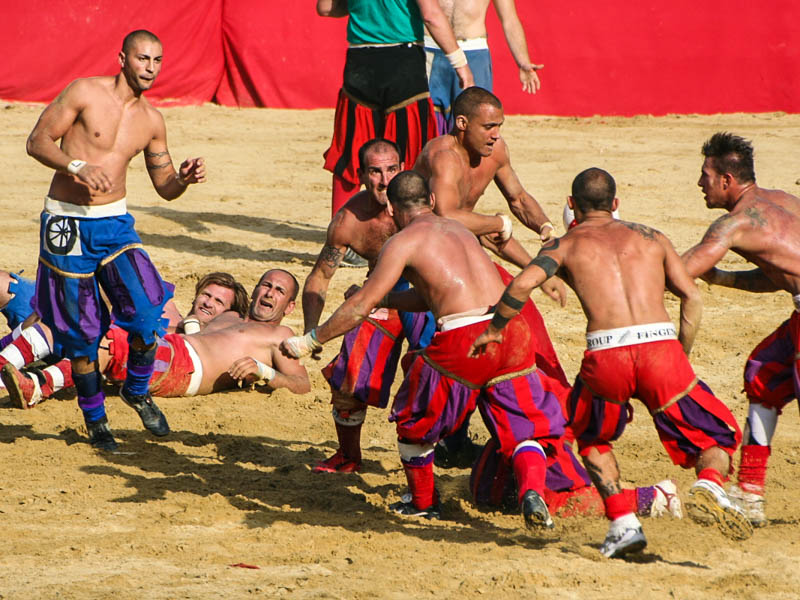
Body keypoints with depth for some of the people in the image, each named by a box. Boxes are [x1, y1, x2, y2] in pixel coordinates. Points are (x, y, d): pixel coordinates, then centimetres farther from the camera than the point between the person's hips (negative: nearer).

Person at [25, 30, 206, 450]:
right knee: (81, 330, 2)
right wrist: (77, 167, -24)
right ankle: (94, 419, 20)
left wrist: (184, 179, -8)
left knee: (148, 312, -14)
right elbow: (38, 140, -8)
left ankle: (137, 392, 13)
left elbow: (164, 186, 15)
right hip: (66, 222, -4)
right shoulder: (85, 93, -7)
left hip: (115, 222, 4)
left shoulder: (151, 120, 7)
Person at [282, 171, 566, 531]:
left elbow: (362, 306, 4)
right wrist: (384, 299, 49)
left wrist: (310, 341, 12)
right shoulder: (459, 229, 27)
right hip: (512, 329, 5)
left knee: (415, 419, 21)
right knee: (523, 429, 14)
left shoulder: (404, 241, 6)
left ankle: (423, 503, 35)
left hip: (463, 338, -5)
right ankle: (532, 492, -14)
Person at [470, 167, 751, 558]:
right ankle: (709, 486, -16)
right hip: (659, 345, 0)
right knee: (718, 437, 17)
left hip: (605, 355, 0)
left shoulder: (566, 244, 17)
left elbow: (522, 284, -1)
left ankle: (622, 522, 12)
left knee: (592, 438, 29)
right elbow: (692, 298, 14)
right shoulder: (650, 238, 24)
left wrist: (493, 329, 14)